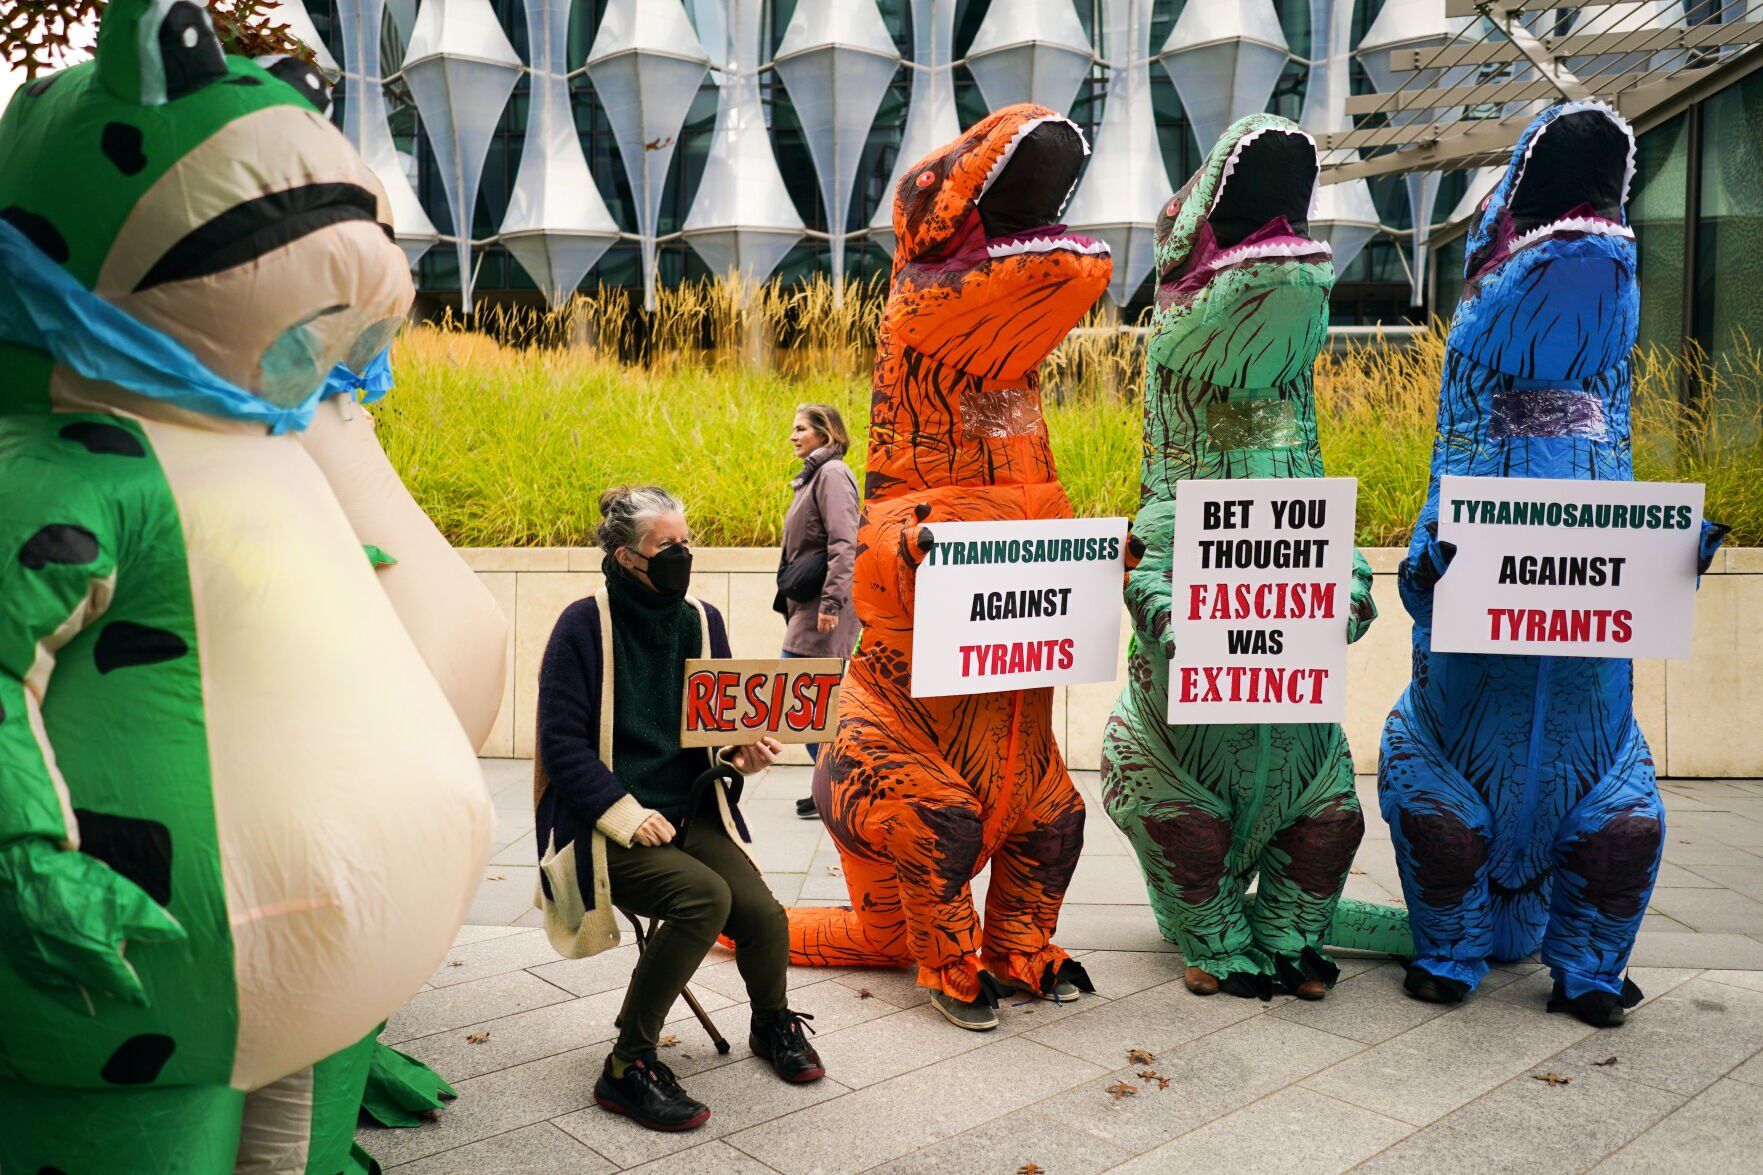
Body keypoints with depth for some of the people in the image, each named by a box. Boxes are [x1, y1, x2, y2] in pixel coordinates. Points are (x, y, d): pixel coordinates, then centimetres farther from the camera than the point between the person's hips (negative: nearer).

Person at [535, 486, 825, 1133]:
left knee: (763, 914, -19)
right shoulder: (585, 624, -8)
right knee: (704, 896, -30)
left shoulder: (702, 621, 7)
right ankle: (627, 1065, -14)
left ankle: (773, 1023, 16)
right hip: (604, 823, -4)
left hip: (690, 812, 5)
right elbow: (562, 742, -11)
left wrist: (743, 753, -9)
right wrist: (626, 814, -18)